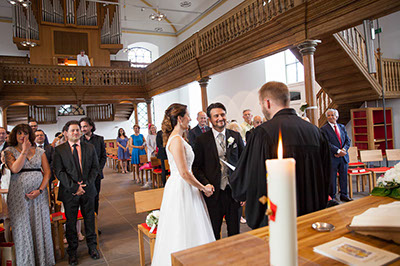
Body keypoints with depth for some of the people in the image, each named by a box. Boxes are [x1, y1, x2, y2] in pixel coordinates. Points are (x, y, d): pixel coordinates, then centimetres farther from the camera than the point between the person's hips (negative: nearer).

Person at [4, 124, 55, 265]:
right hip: (19, 194, -1)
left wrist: (40, 190, -8)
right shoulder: (10, 151, 4)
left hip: (39, 193, 1)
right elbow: (15, 169, -13)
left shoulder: (39, 151, 8)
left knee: (40, 225, 4)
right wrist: (24, 151, -10)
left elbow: (47, 171, 4)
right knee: (22, 226, 5)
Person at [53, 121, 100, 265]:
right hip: (69, 192, -1)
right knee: (71, 222, 10)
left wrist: (86, 183, -10)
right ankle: (72, 251, 27)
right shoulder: (59, 150, -2)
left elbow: (95, 168, 3)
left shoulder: (90, 147, 4)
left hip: (88, 190, 2)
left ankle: (92, 247, 31)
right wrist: (74, 187, -15)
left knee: (90, 219, 13)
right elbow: (59, 172, -7)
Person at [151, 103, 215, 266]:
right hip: (181, 188, -10)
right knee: (183, 230, 2)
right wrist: (203, 188, -9)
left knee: (188, 229, 17)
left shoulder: (176, 138, 11)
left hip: (183, 186, 10)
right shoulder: (176, 140, -19)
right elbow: (184, 173, -22)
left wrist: (202, 186, 13)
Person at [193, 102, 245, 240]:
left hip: (234, 191, 2)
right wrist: (206, 185, -14)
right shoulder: (202, 140, -2)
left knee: (235, 231, 15)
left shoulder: (236, 136, 4)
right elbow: (196, 167, 0)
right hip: (213, 192, -1)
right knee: (213, 232, 12)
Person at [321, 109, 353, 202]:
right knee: (332, 178, 3)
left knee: (344, 177, 12)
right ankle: (332, 197, 14)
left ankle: (344, 195, 24)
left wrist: (343, 149, -8)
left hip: (343, 156, 5)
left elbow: (348, 140, 10)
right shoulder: (324, 129, -5)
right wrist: (338, 151, -18)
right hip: (332, 157, -5)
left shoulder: (342, 127, 13)